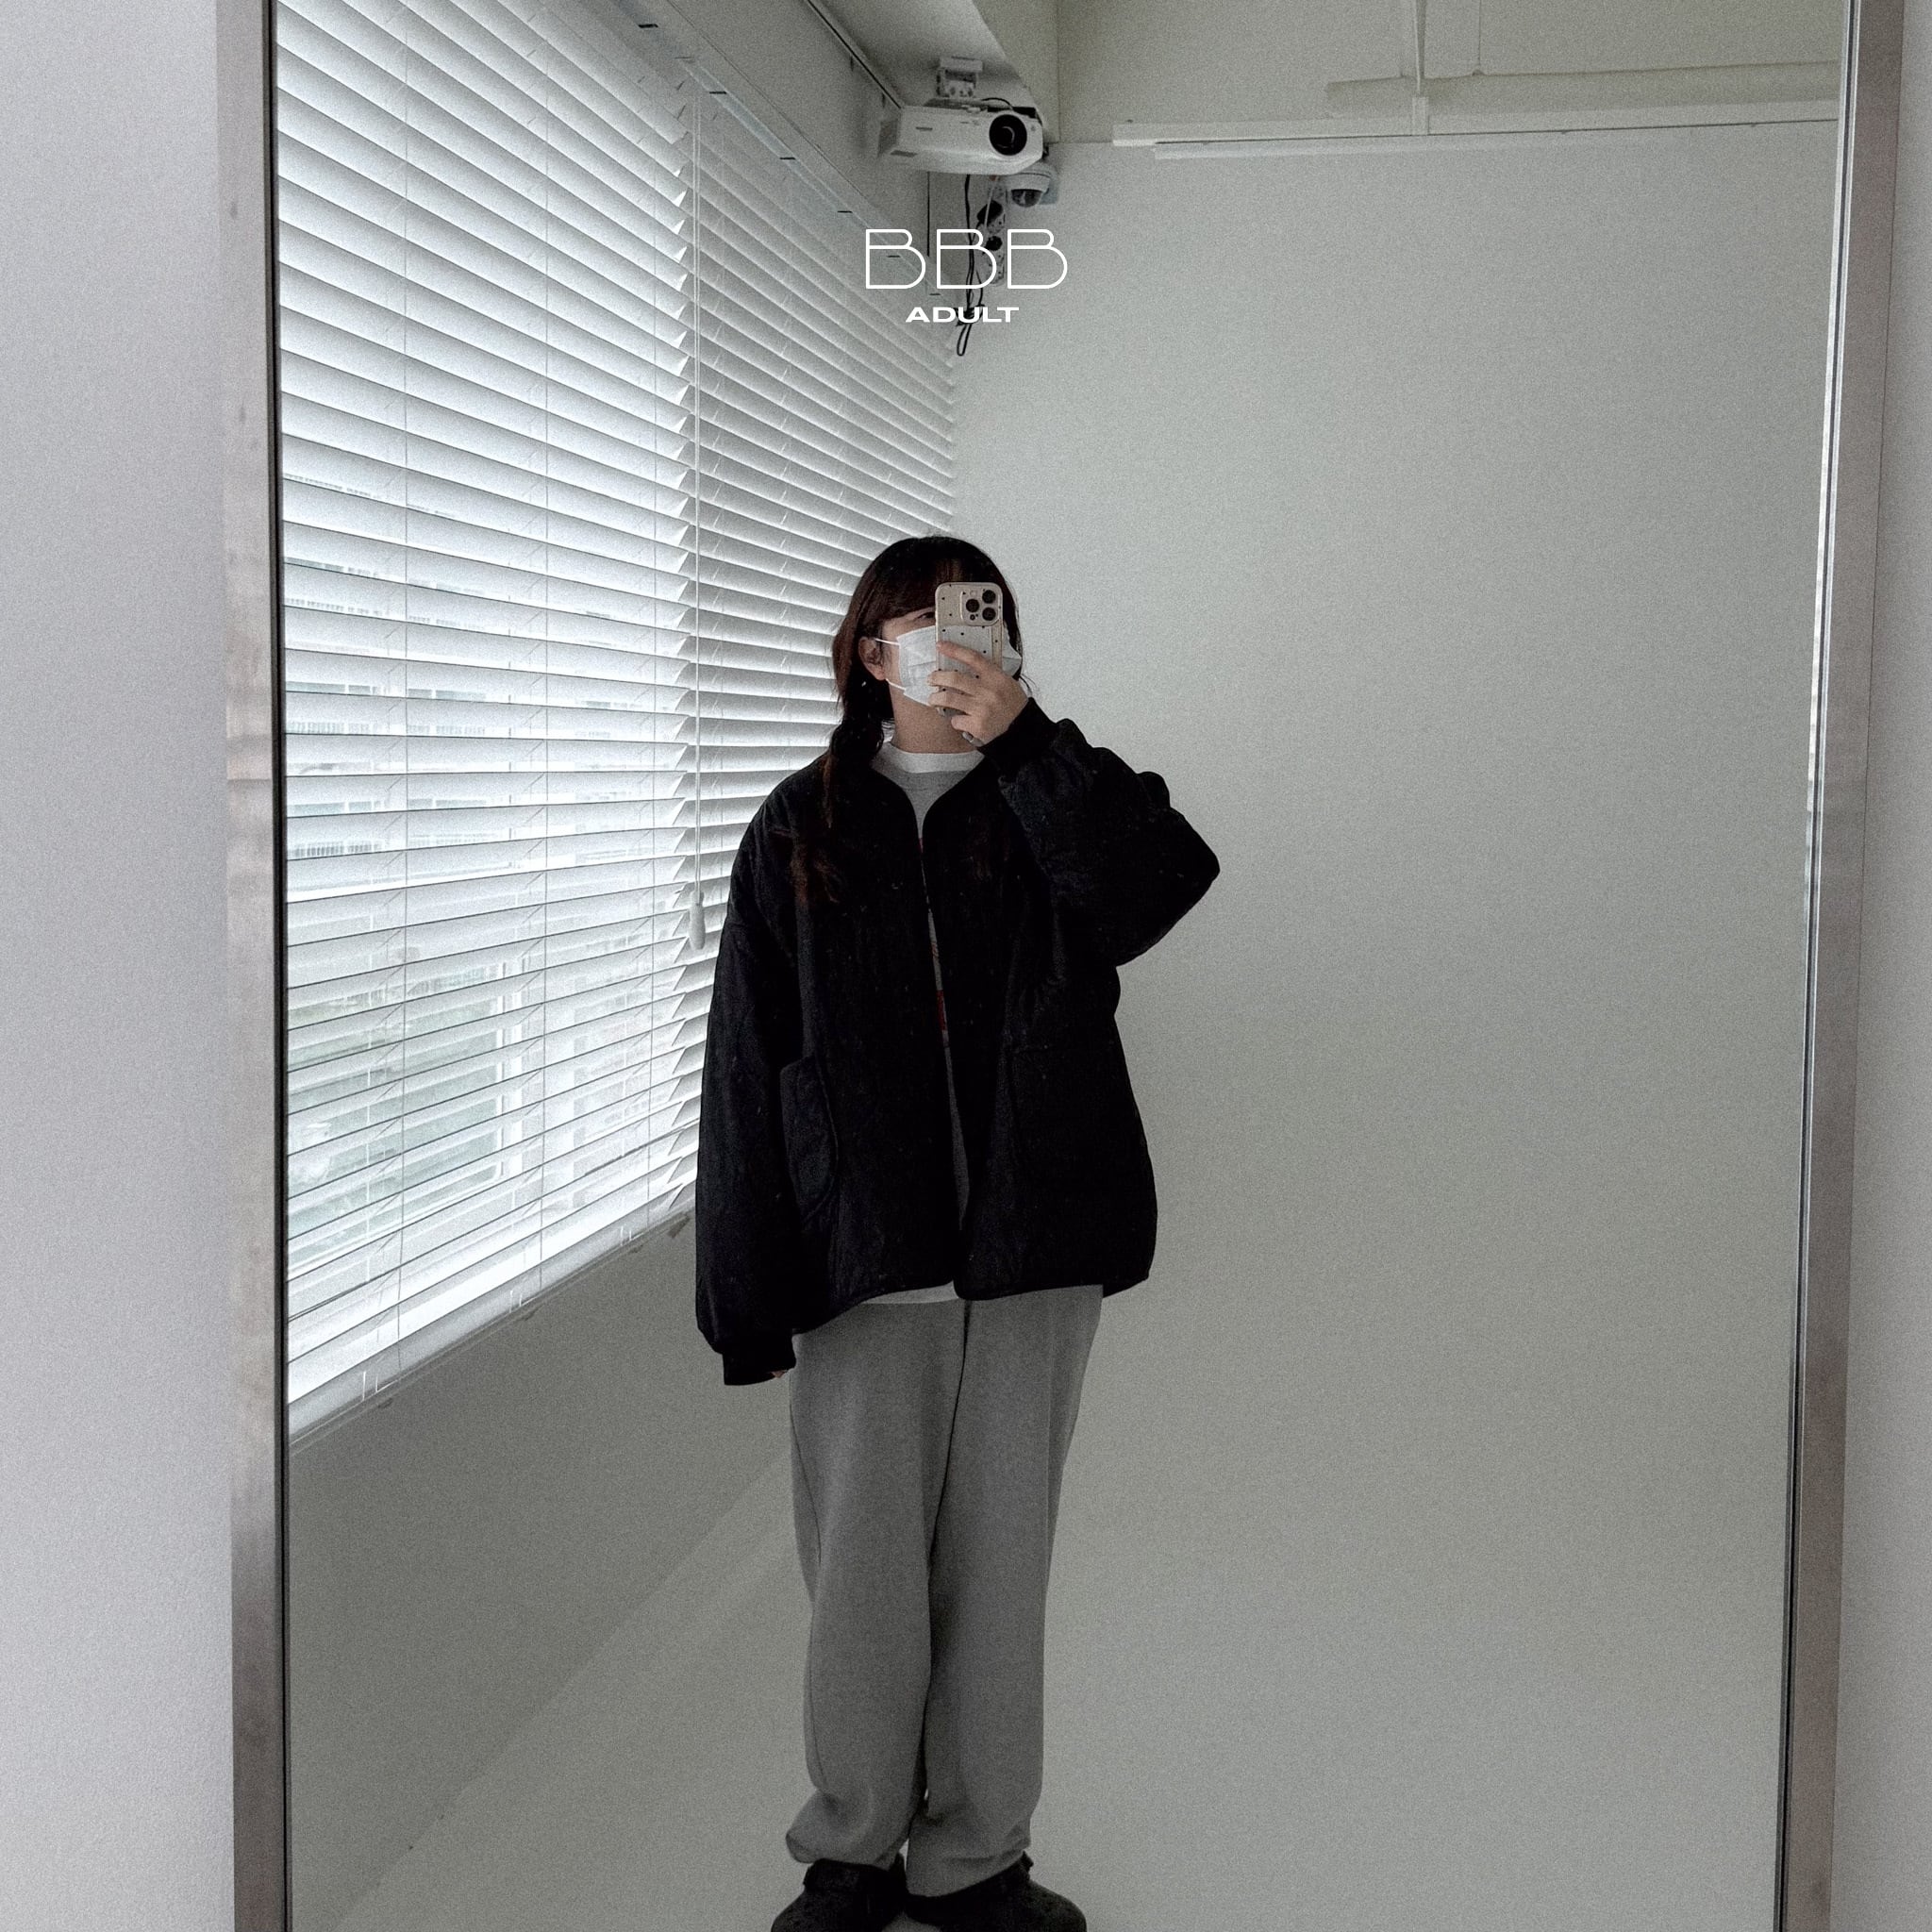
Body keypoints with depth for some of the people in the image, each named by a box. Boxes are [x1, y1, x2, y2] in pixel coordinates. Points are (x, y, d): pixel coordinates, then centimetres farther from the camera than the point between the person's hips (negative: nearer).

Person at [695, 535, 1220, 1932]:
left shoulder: (1051, 806, 7)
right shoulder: (803, 830, 5)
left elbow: (1163, 883, -16)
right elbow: (748, 1066, 1)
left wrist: (1022, 739, -18)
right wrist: (745, 1287, -4)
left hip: (1035, 1246, 1)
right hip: (865, 1256, -1)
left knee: (1000, 1559, 9)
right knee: (862, 1566, 5)